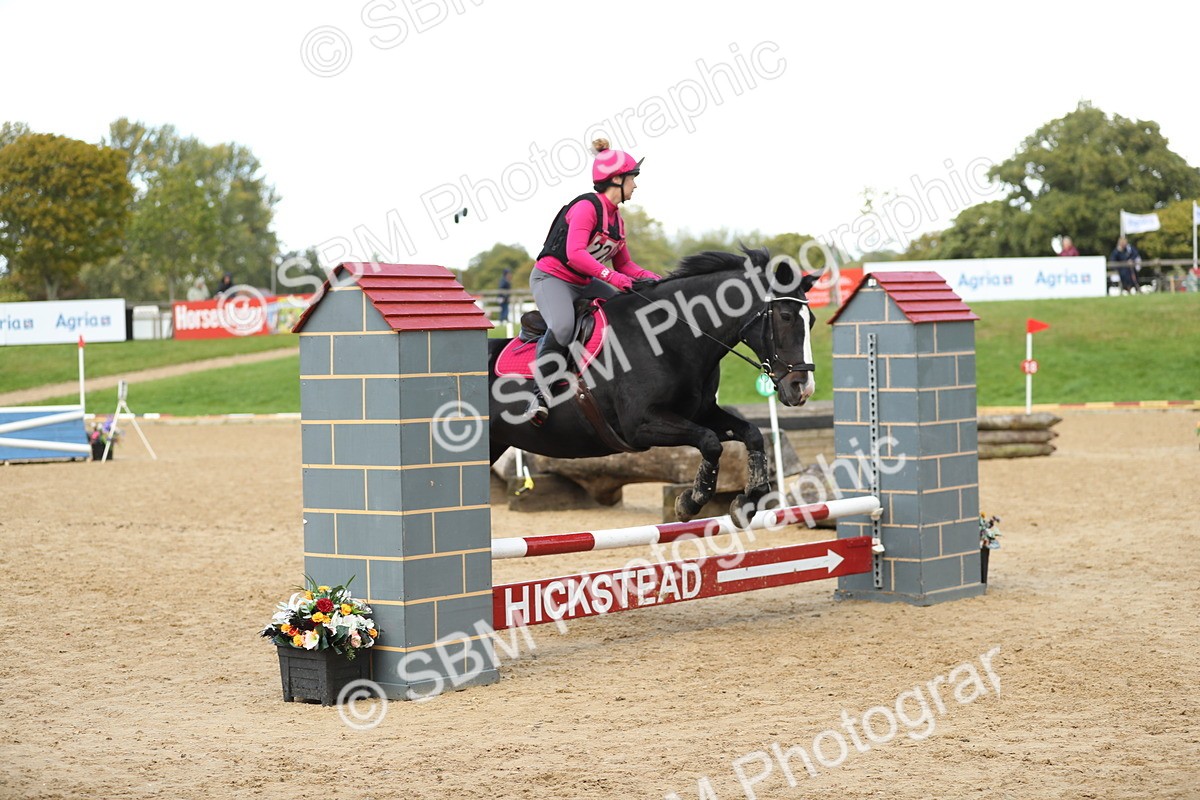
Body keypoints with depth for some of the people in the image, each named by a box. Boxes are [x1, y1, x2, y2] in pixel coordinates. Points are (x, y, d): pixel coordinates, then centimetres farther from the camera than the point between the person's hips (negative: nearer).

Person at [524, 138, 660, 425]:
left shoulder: (616, 217, 11)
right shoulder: (587, 207, -18)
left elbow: (624, 265, 15)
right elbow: (575, 254, -30)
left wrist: (655, 280, 0)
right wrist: (612, 277, -35)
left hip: (584, 283, 10)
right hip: (552, 278, -10)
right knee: (563, 327, -36)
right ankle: (539, 393, -28)